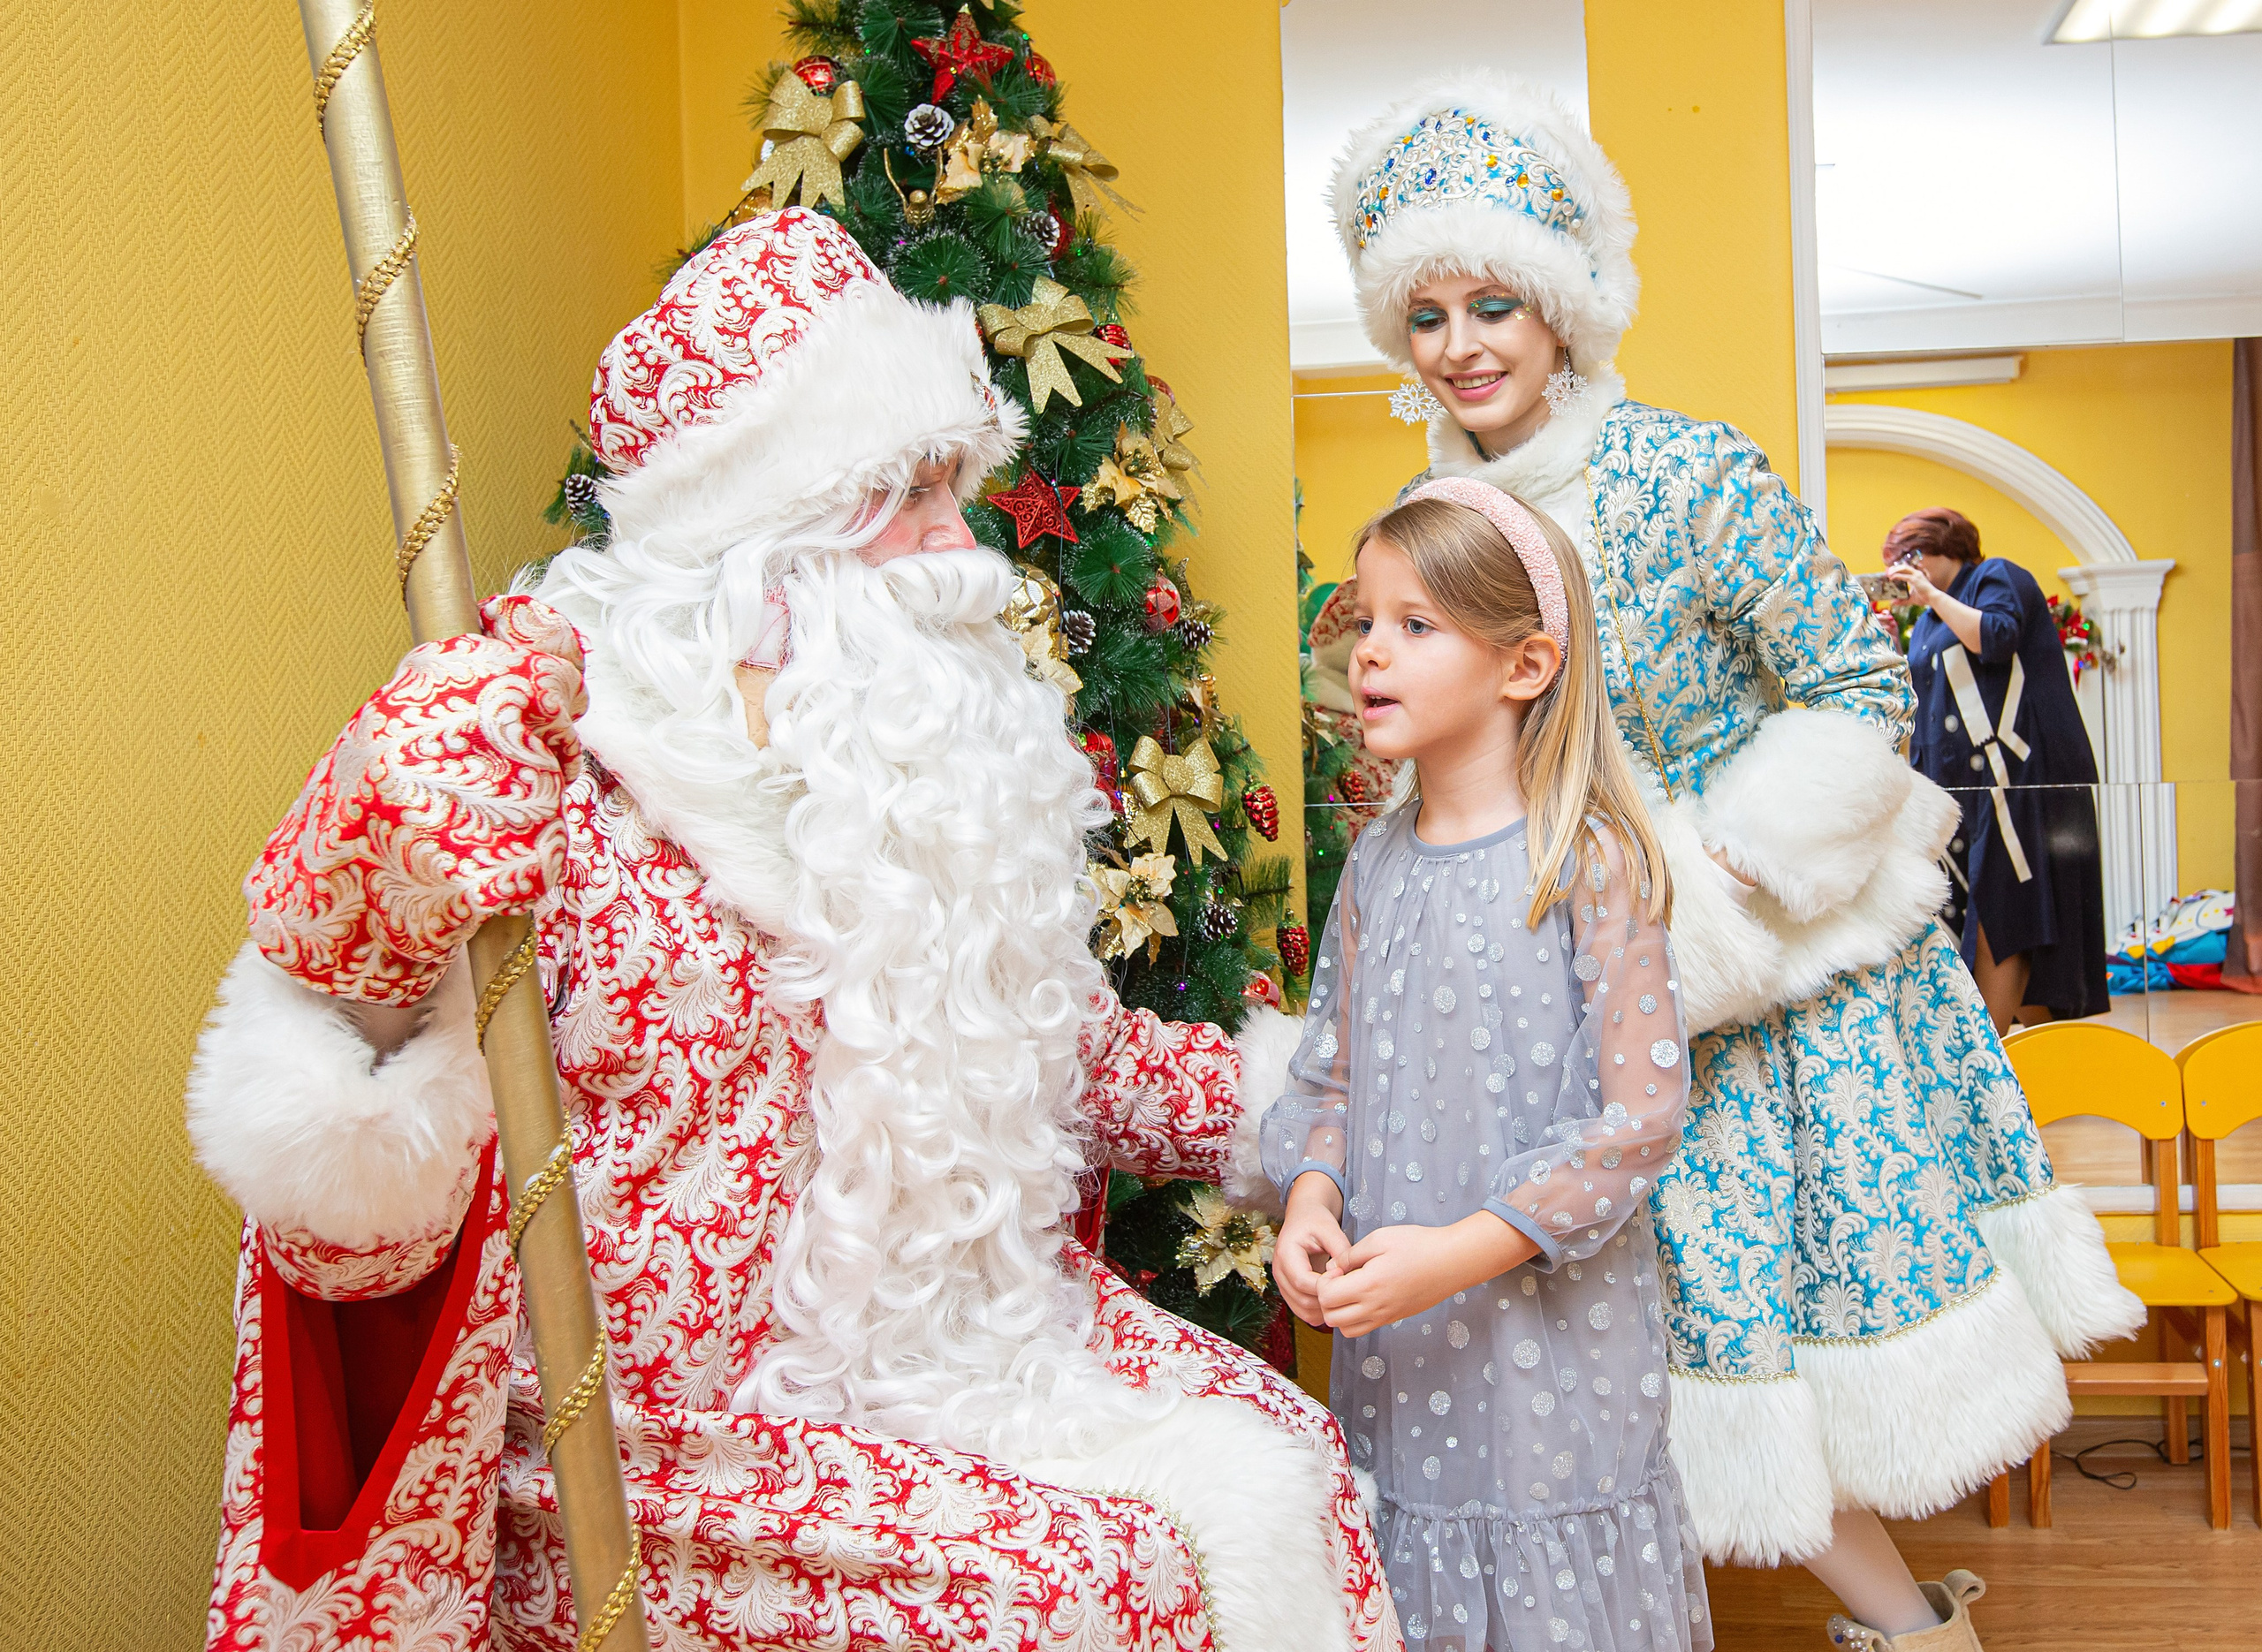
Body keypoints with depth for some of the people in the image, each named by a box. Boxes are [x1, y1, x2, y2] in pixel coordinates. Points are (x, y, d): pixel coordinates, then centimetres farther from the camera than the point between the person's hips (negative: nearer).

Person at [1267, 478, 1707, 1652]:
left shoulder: (1589, 859, -12)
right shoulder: (1374, 864, 5)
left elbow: (1642, 1109, -15)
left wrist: (1466, 1249, -20)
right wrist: (1312, 1197, -8)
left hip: (1550, 1325, -5)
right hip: (1390, 1341, 5)